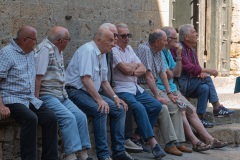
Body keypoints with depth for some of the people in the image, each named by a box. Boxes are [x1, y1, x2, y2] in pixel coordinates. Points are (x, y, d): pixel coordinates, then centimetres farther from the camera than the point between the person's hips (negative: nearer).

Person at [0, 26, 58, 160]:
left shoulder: (31, 53, 16)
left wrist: (35, 98, 12)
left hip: (30, 99, 7)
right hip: (12, 99, -7)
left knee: (51, 118, -15)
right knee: (30, 118, -32)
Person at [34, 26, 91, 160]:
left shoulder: (58, 51, 15)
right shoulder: (45, 49, -13)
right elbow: (38, 76, -18)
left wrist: (64, 93, 11)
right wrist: (36, 100, -20)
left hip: (61, 95, 9)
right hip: (47, 96, -9)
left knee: (81, 117, -4)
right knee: (69, 118, -24)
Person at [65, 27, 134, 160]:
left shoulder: (102, 54, 14)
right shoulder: (88, 50, -15)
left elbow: (104, 81, 22)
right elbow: (85, 78, -25)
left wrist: (115, 98, 8)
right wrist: (99, 99, -28)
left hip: (92, 93, 10)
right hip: (76, 91, -10)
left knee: (119, 109, -2)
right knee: (100, 110, -31)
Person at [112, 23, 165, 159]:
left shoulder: (129, 48, 17)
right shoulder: (113, 50, -8)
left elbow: (143, 69, 12)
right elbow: (126, 69, -18)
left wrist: (133, 71, -10)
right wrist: (135, 65, 4)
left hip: (136, 88, 9)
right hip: (122, 90, -9)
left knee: (156, 106, -3)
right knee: (139, 108, -30)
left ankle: (138, 135, 4)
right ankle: (153, 143, -28)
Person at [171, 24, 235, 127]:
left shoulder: (192, 49, 14)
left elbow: (196, 67, 14)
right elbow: (188, 68, -22)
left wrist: (202, 72, -11)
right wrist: (208, 71, -19)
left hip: (191, 83, 8)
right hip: (181, 85, -8)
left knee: (205, 87, -18)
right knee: (207, 78, -21)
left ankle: (199, 118, -15)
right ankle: (217, 108, -15)